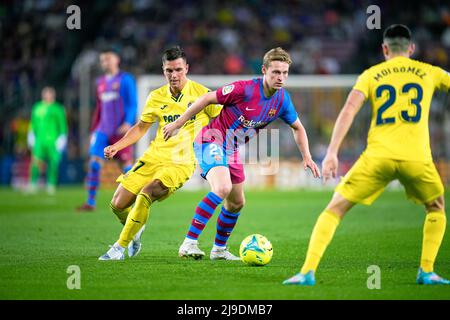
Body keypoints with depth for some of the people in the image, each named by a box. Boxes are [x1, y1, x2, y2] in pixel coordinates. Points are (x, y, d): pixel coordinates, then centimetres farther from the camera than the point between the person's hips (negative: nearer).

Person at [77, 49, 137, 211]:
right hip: (103, 129, 5)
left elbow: (133, 104, -5)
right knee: (94, 162, -8)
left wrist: (128, 123, -19)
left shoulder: (125, 79, -1)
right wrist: (94, 129, 20)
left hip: (120, 130, -5)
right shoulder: (101, 82, 17)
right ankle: (90, 202, -9)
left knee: (126, 164, 1)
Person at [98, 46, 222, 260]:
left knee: (145, 196, -27)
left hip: (182, 162, -5)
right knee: (118, 205, -1)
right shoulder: (157, 97, 6)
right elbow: (141, 127, 18)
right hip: (154, 157, 5)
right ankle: (136, 229, 33)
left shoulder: (201, 93, -6)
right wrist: (117, 146, 6)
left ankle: (119, 248, -14)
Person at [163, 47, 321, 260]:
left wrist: (307, 157, 5)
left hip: (231, 151, 8)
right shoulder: (245, 89, -24)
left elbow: (297, 127, 15)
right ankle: (189, 243, -30)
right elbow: (208, 98, -14)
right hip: (212, 141, -8)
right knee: (223, 188, -31)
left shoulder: (282, 100, -3)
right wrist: (178, 124, -10)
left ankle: (219, 249, 38)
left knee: (236, 203, 16)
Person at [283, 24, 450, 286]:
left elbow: (349, 109, 1)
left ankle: (308, 271, -6)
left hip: (378, 156, 0)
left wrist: (332, 152, -4)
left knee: (334, 210, 8)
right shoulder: (428, 72, 16)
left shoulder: (371, 75, 14)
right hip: (416, 157, 0)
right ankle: (427, 272, 17)